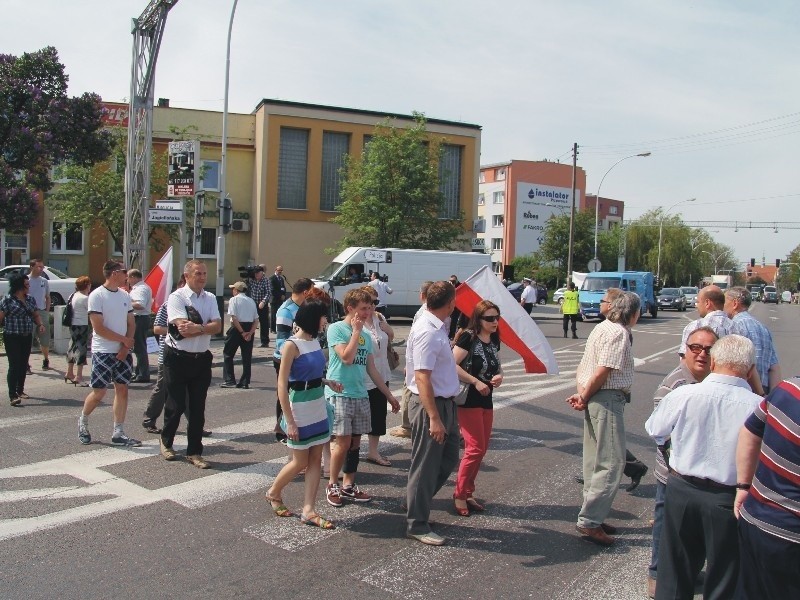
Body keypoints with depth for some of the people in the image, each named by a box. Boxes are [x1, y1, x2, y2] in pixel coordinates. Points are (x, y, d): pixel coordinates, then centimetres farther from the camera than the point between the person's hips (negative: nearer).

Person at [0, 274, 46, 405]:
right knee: (14, 366, -9)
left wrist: (40, 324, 0)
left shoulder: (30, 299, 10)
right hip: (12, 338, -6)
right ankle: (12, 396, -10)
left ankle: (20, 391, 28)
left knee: (23, 365, 13)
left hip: (27, 337, 6)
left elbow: (36, 314, 18)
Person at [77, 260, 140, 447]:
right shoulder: (97, 295, -11)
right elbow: (99, 328, -15)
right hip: (103, 352, -6)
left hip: (123, 352, 6)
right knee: (98, 392, 0)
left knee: (122, 389, 4)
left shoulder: (125, 295, 8)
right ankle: (83, 422, 28)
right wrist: (125, 340, -11)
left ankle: (118, 433, 11)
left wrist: (125, 347, -4)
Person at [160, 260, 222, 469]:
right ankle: (166, 442, 33)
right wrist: (206, 327, -15)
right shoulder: (176, 297, -9)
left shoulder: (210, 298, 7)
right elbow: (183, 329, -22)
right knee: (176, 405, 7)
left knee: (198, 408, 8)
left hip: (201, 358, 4)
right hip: (178, 358, -4)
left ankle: (194, 452, 18)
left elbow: (218, 326, -6)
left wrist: (197, 328, -20)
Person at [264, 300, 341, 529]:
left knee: (315, 460, 6)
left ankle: (308, 510, 12)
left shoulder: (315, 341, 7)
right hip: (300, 409, -7)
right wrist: (289, 421, -19)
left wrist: (327, 381, 1)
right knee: (300, 462, 5)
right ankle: (273, 493, 30)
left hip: (319, 408, 7)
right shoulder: (292, 345, -15)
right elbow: (282, 385, -17)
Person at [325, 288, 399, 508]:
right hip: (339, 394, -6)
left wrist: (389, 395, 16)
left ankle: (348, 486, 20)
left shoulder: (366, 336, 13)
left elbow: (371, 369, 16)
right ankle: (332, 485, 11)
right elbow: (347, 357, -20)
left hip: (360, 395, 6)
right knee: (343, 442, -8)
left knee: (355, 443, 9)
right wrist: (356, 331, -12)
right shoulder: (336, 329, -7)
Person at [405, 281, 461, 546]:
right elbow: (422, 378, -27)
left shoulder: (437, 328, 7)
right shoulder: (427, 332, -24)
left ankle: (416, 503, 36)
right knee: (425, 466, 3)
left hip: (444, 402, 10)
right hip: (429, 404, -10)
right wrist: (434, 418, -27)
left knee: (448, 459, 20)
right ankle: (417, 525, 18)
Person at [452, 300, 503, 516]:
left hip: (486, 400, 8)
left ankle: (468, 493, 24)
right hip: (468, 400, -8)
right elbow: (452, 365, -21)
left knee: (482, 449, 11)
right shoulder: (468, 338, -14)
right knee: (475, 448, -8)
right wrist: (476, 382, -22)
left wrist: (499, 376, -2)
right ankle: (460, 495, 8)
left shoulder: (494, 340, 9)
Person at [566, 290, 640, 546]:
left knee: (596, 461, 14)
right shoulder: (618, 333, -14)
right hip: (608, 400, -10)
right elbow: (601, 373, -20)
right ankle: (589, 521, -4)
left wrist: (582, 394, 6)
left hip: (596, 400, 10)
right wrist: (584, 397, -8)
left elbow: (584, 367, 15)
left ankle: (592, 516, 22)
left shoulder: (604, 327, 16)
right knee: (612, 463, -6)